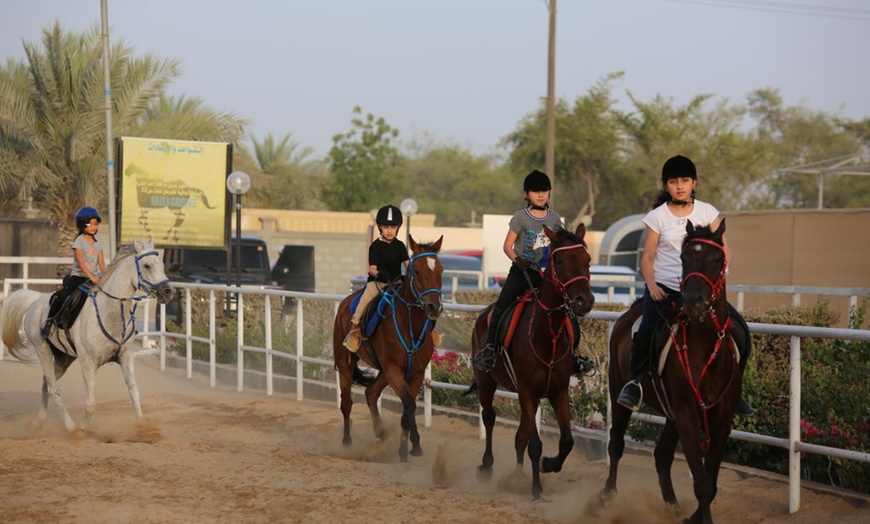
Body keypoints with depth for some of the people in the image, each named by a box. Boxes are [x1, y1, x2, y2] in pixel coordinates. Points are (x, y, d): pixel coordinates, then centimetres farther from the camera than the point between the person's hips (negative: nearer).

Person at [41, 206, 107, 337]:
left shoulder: (98, 242, 10)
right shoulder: (79, 241, -7)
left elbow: (101, 261, 6)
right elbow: (81, 263, -16)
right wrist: (91, 277, -27)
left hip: (94, 278, 5)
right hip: (78, 276, -5)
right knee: (61, 296, -22)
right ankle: (50, 320, -6)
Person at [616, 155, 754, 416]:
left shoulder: (707, 212, 7)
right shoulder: (657, 217, 3)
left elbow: (724, 251, 5)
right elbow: (647, 258, 3)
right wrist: (652, 287, -15)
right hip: (664, 287, -2)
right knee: (647, 331, -28)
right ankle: (635, 381, -5)